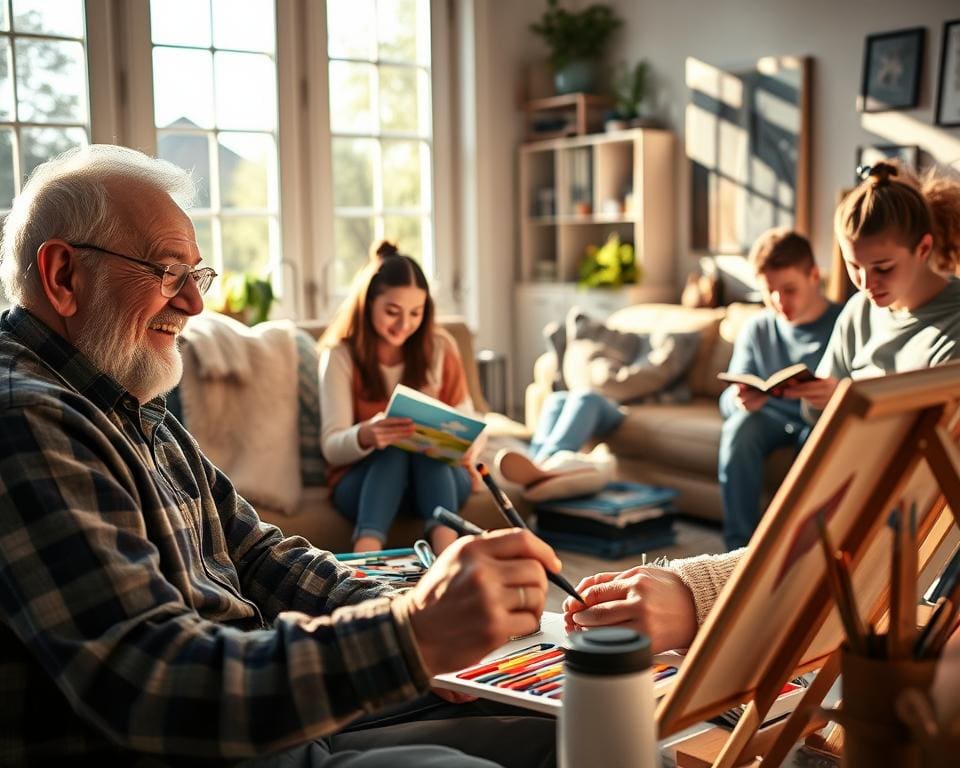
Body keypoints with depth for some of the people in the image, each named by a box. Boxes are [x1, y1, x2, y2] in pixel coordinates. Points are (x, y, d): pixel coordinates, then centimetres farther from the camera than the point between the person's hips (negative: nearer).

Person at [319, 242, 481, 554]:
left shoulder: (440, 348, 3)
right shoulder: (341, 355, -4)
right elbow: (331, 446, -12)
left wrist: (468, 443, -22)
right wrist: (365, 436, -35)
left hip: (440, 476, 2)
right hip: (363, 478, -1)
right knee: (393, 450, -34)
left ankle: (446, 550, -53)